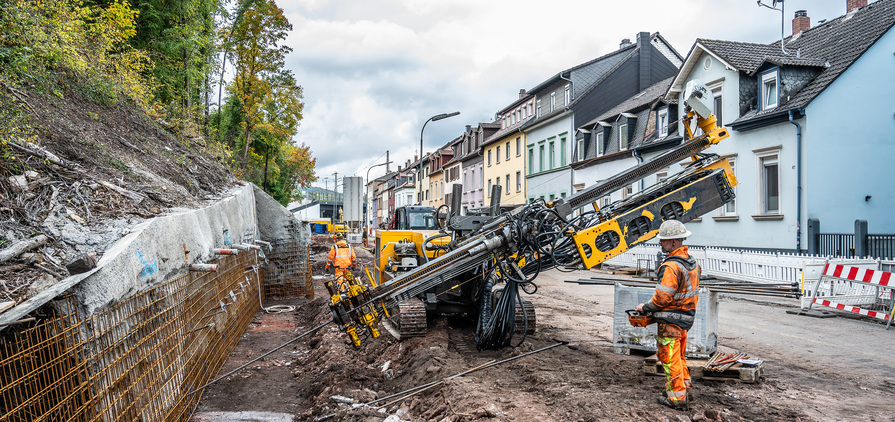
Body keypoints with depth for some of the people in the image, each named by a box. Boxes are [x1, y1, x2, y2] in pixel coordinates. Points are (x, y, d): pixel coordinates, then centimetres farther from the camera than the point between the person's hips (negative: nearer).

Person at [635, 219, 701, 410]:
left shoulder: (671, 267, -24)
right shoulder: (692, 262, 6)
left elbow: (662, 296, -24)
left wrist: (646, 307, -8)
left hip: (670, 321, -9)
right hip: (686, 318, 9)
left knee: (670, 359, 1)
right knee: (679, 357, 21)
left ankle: (677, 398, 7)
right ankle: (686, 390, 29)